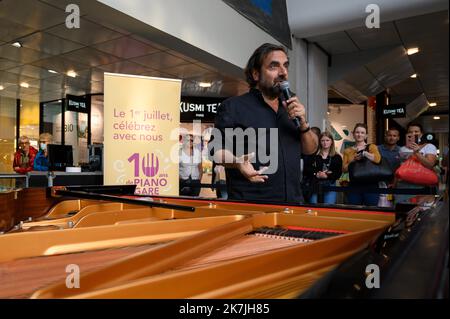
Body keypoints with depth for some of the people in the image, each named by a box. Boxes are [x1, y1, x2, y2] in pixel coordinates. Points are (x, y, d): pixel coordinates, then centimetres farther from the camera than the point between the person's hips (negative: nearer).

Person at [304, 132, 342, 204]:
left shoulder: (337, 157, 8)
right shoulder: (313, 155, 7)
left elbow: (338, 173, -1)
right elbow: (306, 170, 1)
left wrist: (327, 176, -17)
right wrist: (316, 174, -16)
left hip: (330, 186, 0)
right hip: (315, 185, 0)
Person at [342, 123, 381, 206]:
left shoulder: (371, 147, 5)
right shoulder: (348, 150, 12)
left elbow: (377, 159, -16)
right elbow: (344, 169, 4)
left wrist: (363, 152, -10)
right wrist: (353, 160, -8)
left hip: (370, 185, -2)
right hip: (354, 185, 2)